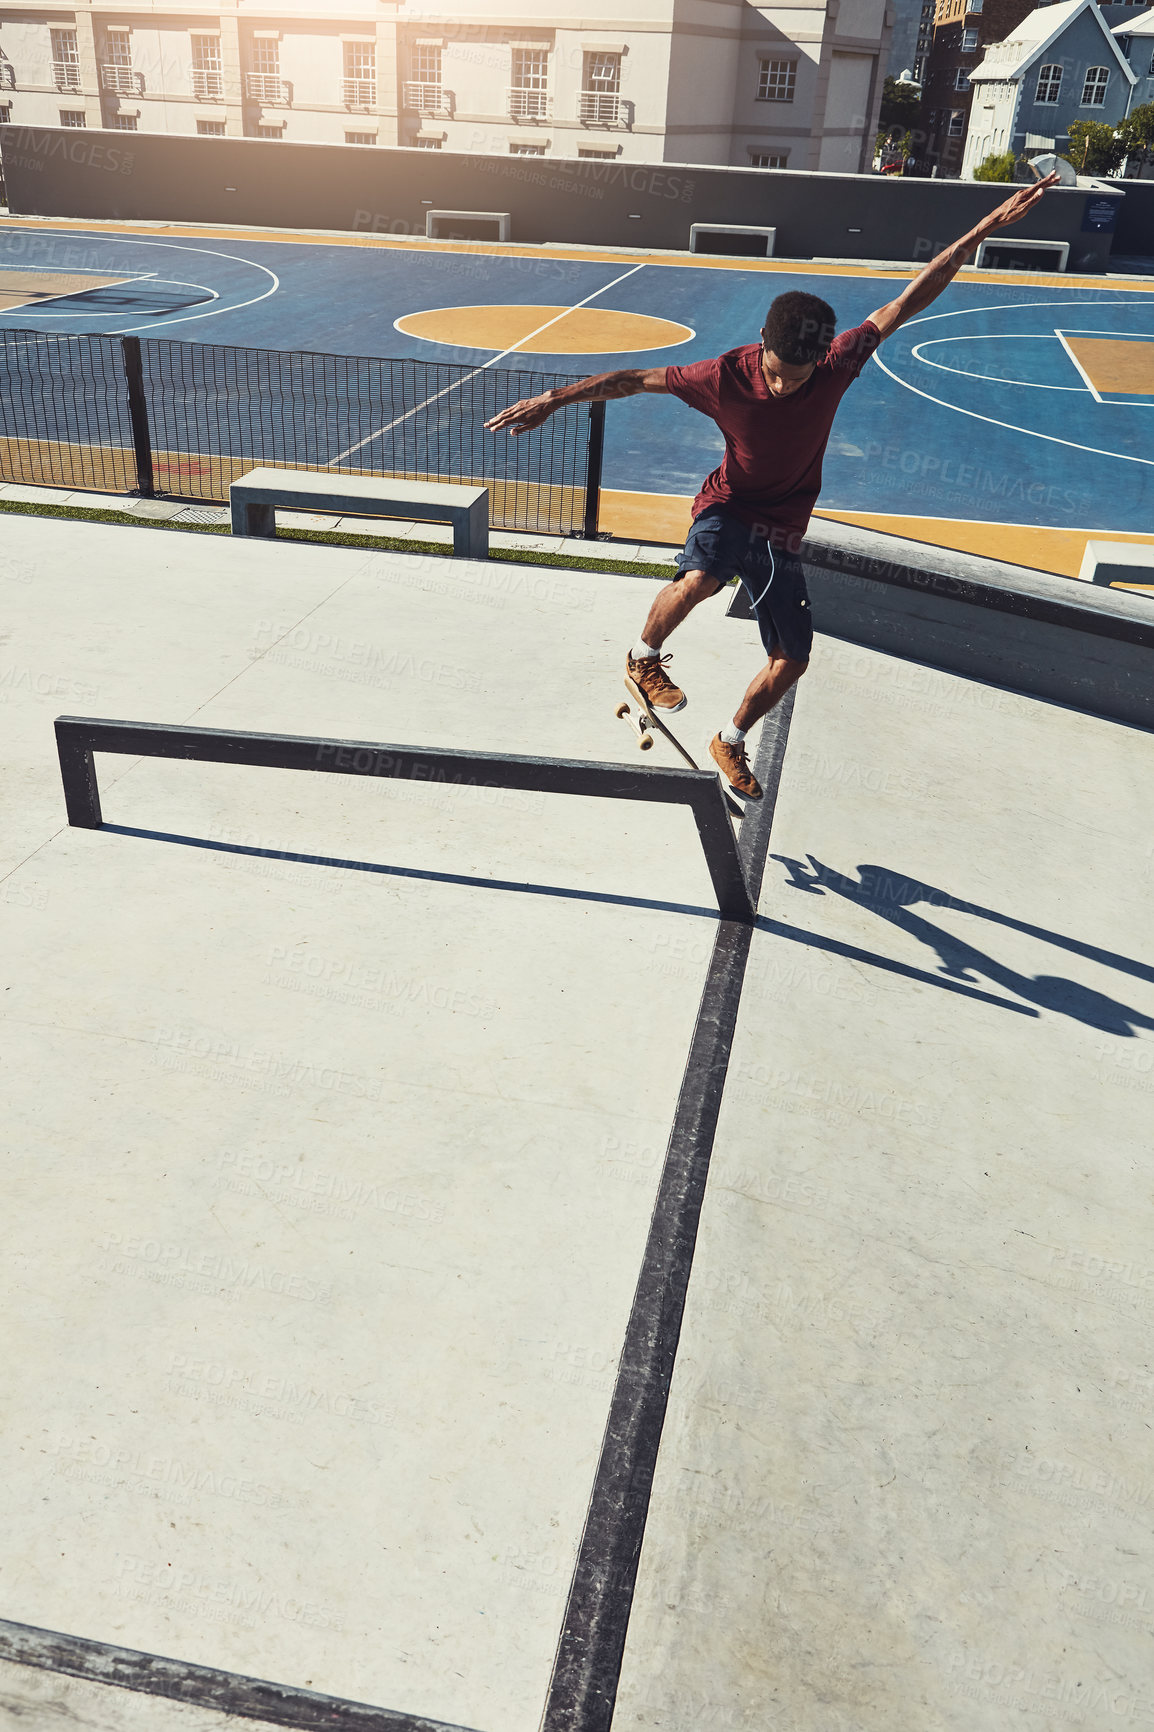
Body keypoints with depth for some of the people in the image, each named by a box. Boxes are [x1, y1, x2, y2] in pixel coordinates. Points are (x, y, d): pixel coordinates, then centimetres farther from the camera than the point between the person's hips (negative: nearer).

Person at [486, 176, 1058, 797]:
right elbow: (636, 378, -13)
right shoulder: (725, 376, -23)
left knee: (792, 660, 6)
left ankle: (731, 742, 32)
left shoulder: (837, 365, -16)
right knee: (698, 579, -40)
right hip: (729, 506, -3)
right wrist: (552, 401, -14)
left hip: (782, 529, 4)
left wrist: (985, 228, -6)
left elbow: (906, 302, -8)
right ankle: (643, 659, -9)